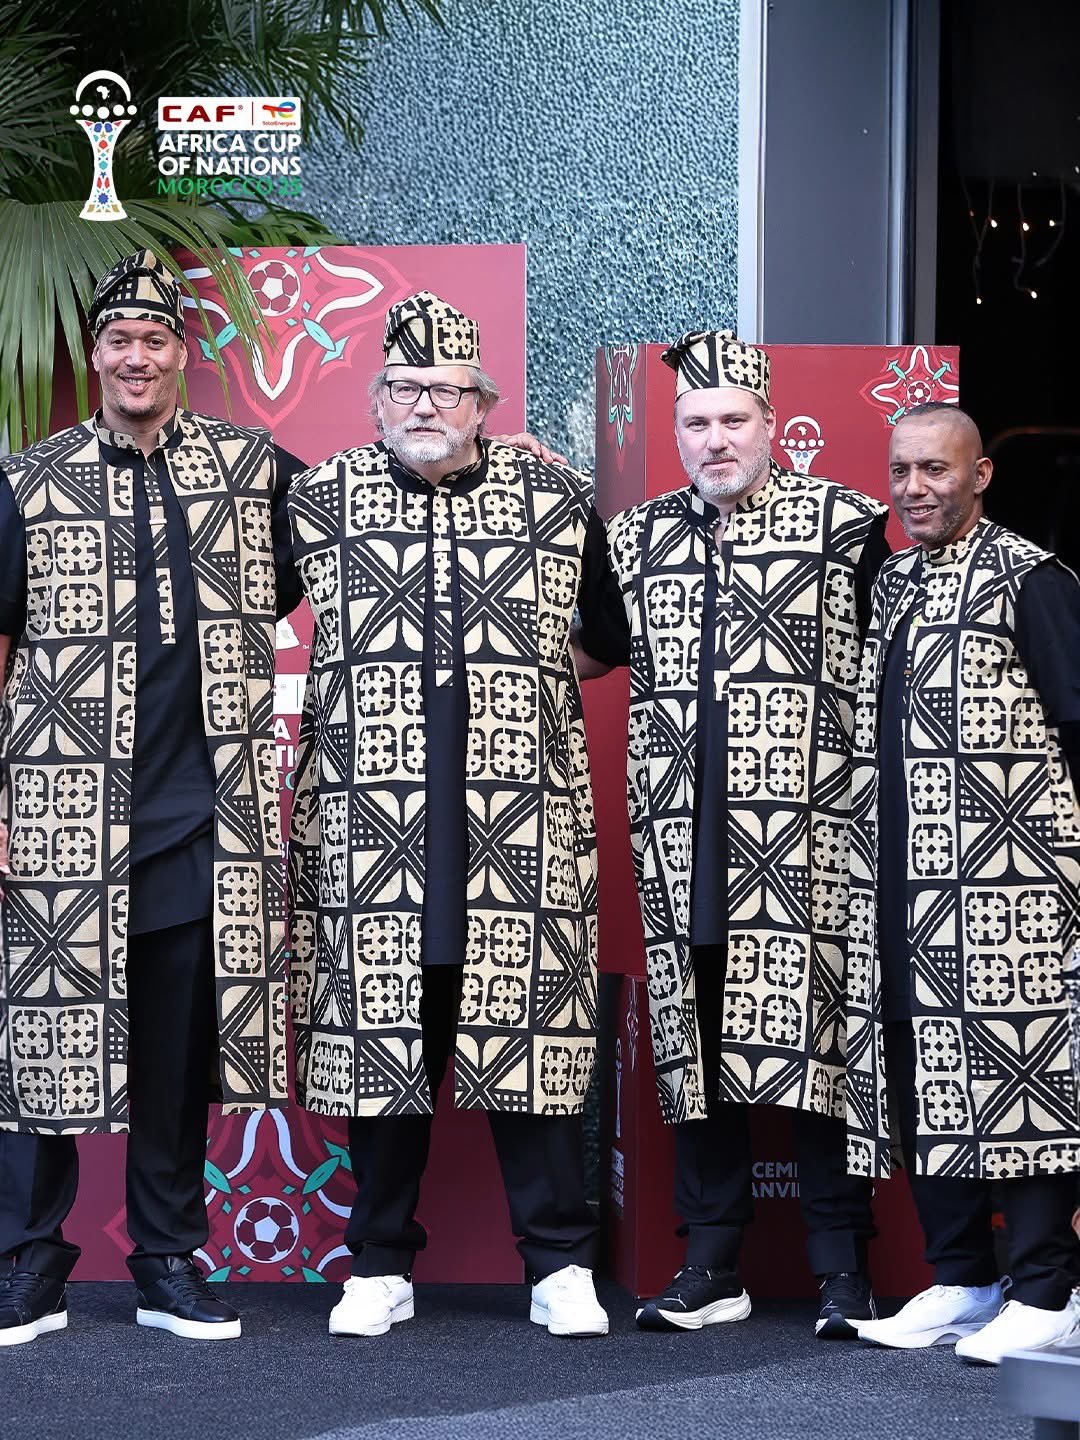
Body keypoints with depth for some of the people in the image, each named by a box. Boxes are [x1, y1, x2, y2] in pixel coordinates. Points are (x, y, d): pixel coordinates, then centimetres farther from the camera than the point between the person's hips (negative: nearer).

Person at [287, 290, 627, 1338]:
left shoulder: (557, 501, 10)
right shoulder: (322, 499, 10)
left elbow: (618, 633, 20)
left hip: (520, 818, 0)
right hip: (366, 816, 1)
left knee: (529, 1027, -2)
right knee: (379, 1031, 3)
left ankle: (560, 1267, 6)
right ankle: (379, 1268, 13)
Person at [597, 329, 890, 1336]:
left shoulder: (843, 523, 3)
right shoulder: (635, 538, 15)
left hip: (801, 836, -4)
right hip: (681, 839, 4)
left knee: (814, 1042, -7)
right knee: (691, 1046, 6)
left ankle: (843, 1270, 2)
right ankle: (710, 1268, 14)